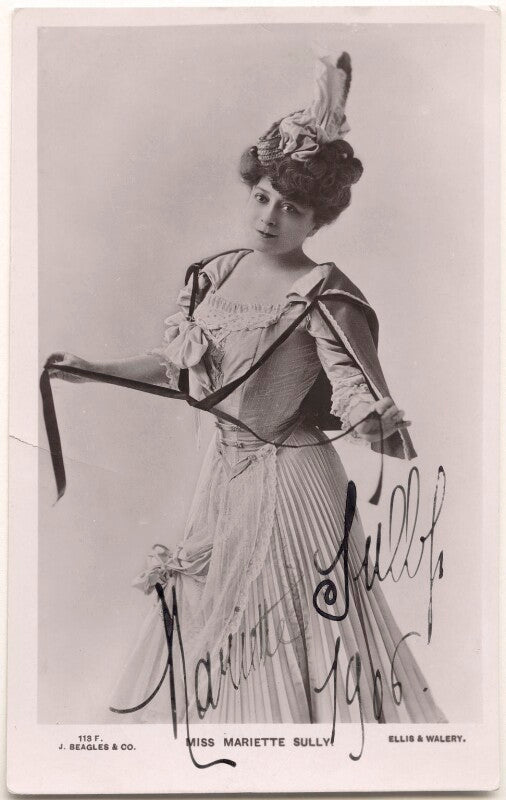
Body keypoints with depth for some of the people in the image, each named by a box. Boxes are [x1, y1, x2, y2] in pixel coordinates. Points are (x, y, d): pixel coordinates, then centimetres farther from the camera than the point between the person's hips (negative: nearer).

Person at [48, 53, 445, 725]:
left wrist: (379, 428, -43)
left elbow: (370, 410, -21)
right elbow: (176, 365, 12)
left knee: (290, 641, 6)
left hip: (290, 479, -7)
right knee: (213, 626, 22)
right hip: (225, 469, 7)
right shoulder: (219, 272, 3)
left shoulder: (322, 296, -17)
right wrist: (93, 371, 11)